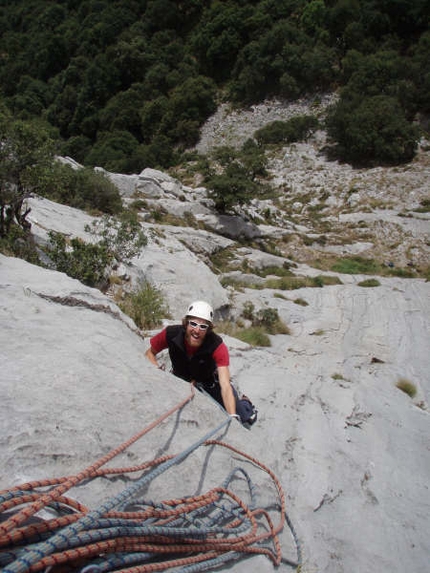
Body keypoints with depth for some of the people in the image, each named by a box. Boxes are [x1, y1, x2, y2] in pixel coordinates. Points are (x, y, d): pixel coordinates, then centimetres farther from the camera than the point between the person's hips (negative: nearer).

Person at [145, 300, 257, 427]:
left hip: (209, 383, -3)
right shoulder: (171, 334, -29)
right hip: (179, 380, 3)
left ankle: (244, 403, 28)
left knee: (247, 419, -11)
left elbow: (225, 386, -38)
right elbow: (150, 353, -8)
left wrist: (232, 417, -49)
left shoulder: (217, 346, -33)